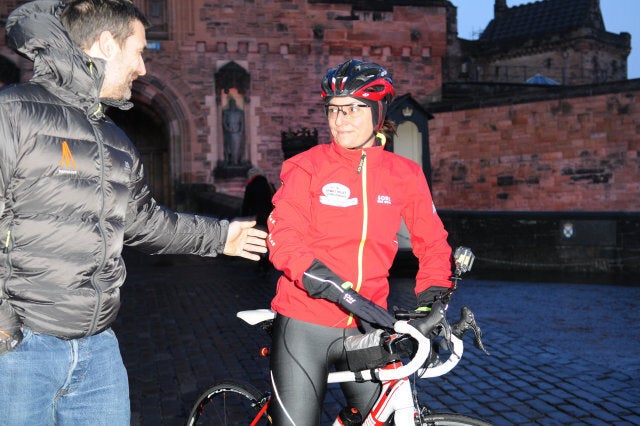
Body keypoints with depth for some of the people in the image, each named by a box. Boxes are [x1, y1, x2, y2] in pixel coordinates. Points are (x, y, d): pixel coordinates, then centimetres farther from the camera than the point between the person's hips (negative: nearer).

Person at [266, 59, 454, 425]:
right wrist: (345, 295, -26)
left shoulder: (405, 174, 2)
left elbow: (433, 243, 10)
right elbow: (284, 242, -16)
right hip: (306, 329, -2)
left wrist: (432, 301, -5)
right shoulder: (308, 167, -5)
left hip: (367, 328, 3)